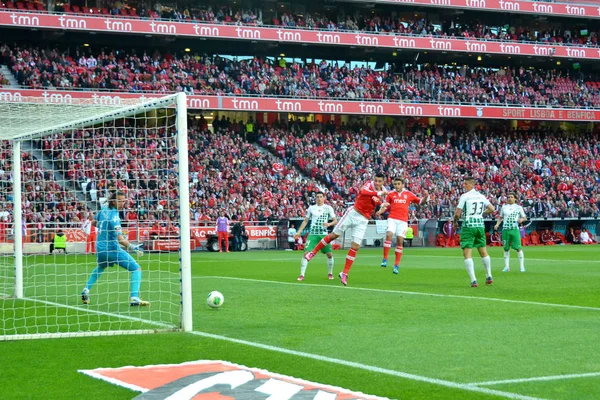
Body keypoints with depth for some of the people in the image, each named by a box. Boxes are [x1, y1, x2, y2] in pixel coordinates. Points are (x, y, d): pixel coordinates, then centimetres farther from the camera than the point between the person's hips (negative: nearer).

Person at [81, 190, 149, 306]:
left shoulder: (104, 209, 2)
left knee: (100, 268, 38)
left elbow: (94, 222, 23)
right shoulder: (114, 217, -21)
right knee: (136, 269, -4)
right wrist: (133, 247, -33)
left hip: (99, 248, 8)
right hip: (112, 248, -8)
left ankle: (85, 291, 29)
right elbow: (120, 239, -29)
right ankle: (134, 298, -18)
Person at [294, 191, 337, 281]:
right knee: (306, 253, -12)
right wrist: (299, 232, 6)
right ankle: (302, 275, -10)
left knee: (329, 254, -4)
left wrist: (329, 224, -18)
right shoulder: (311, 208, 7)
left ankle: (330, 273, 17)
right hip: (313, 234, 0)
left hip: (324, 234, 0)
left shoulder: (328, 208, 3)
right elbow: (305, 221, 13)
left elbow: (335, 221, 2)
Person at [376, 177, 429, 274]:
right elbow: (385, 205, 12)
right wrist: (380, 211, -8)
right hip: (392, 219, 0)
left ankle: (397, 265, 4)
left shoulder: (408, 194, 8)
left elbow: (420, 201, 13)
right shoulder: (390, 194, 9)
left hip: (403, 221, 0)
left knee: (400, 241, -4)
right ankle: (385, 259, -14)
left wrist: (426, 197, -7)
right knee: (388, 235, -23)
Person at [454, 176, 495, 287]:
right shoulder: (481, 196, 9)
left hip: (468, 225, -6)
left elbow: (457, 213, -11)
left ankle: (473, 280, -14)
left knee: (467, 254, -5)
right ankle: (489, 277, 27)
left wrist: (455, 221, 9)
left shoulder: (464, 196, -9)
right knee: (483, 252, 18)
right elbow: (491, 209, 13)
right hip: (480, 225, 6)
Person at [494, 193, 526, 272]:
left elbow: (524, 218, 11)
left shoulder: (519, 207, 8)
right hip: (505, 230, 3)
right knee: (506, 248, 4)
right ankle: (506, 266, 9)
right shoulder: (504, 207, 13)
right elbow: (500, 217, 22)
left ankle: (522, 266, -4)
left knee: (518, 248, -9)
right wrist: (497, 224, 5)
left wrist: (521, 219, -11)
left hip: (515, 229, -2)